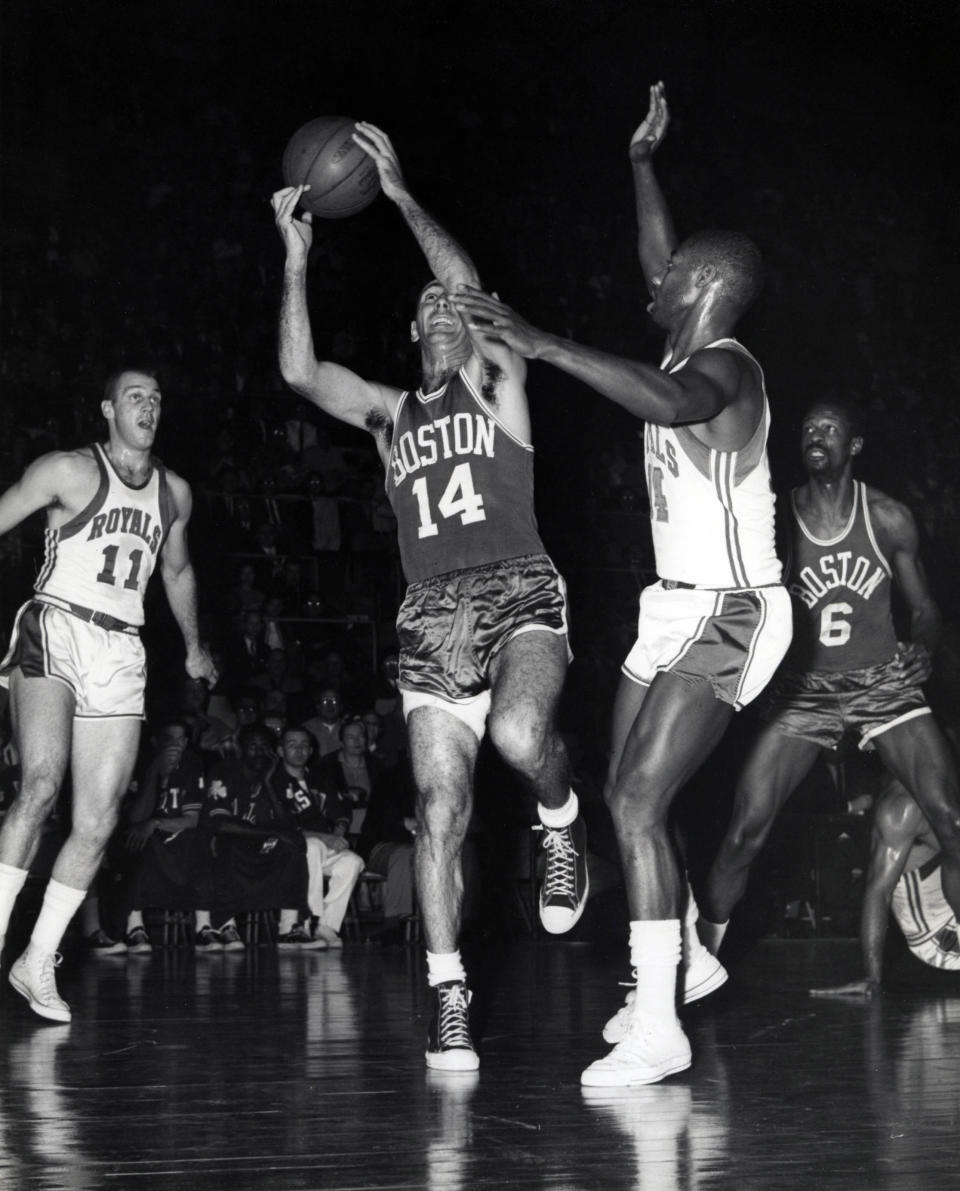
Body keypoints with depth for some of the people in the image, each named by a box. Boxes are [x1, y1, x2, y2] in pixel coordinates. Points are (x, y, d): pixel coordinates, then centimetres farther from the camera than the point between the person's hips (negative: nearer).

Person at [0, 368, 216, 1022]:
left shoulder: (174, 491, 15)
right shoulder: (69, 471, -1)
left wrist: (195, 647, 38)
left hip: (122, 653, 5)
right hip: (55, 631, -5)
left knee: (99, 822, -3)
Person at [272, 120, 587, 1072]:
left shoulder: (496, 382, 10)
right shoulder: (389, 413, 20)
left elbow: (479, 293, -6)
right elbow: (300, 372, 6)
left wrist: (401, 195, -6)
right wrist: (297, 259, 2)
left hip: (520, 597, -3)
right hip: (433, 618, 4)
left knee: (519, 735, -33)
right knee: (439, 810, -6)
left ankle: (563, 825, 1)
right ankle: (449, 1003, -2)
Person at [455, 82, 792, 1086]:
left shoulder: (724, 368, -18)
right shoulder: (689, 352, 10)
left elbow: (669, 403, -43)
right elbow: (664, 270, 31)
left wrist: (540, 344, -46)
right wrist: (642, 163, 29)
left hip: (727, 613, -10)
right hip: (679, 606, 10)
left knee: (636, 806, -17)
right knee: (628, 797, 15)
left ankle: (656, 1031, -16)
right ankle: (683, 961, 34)